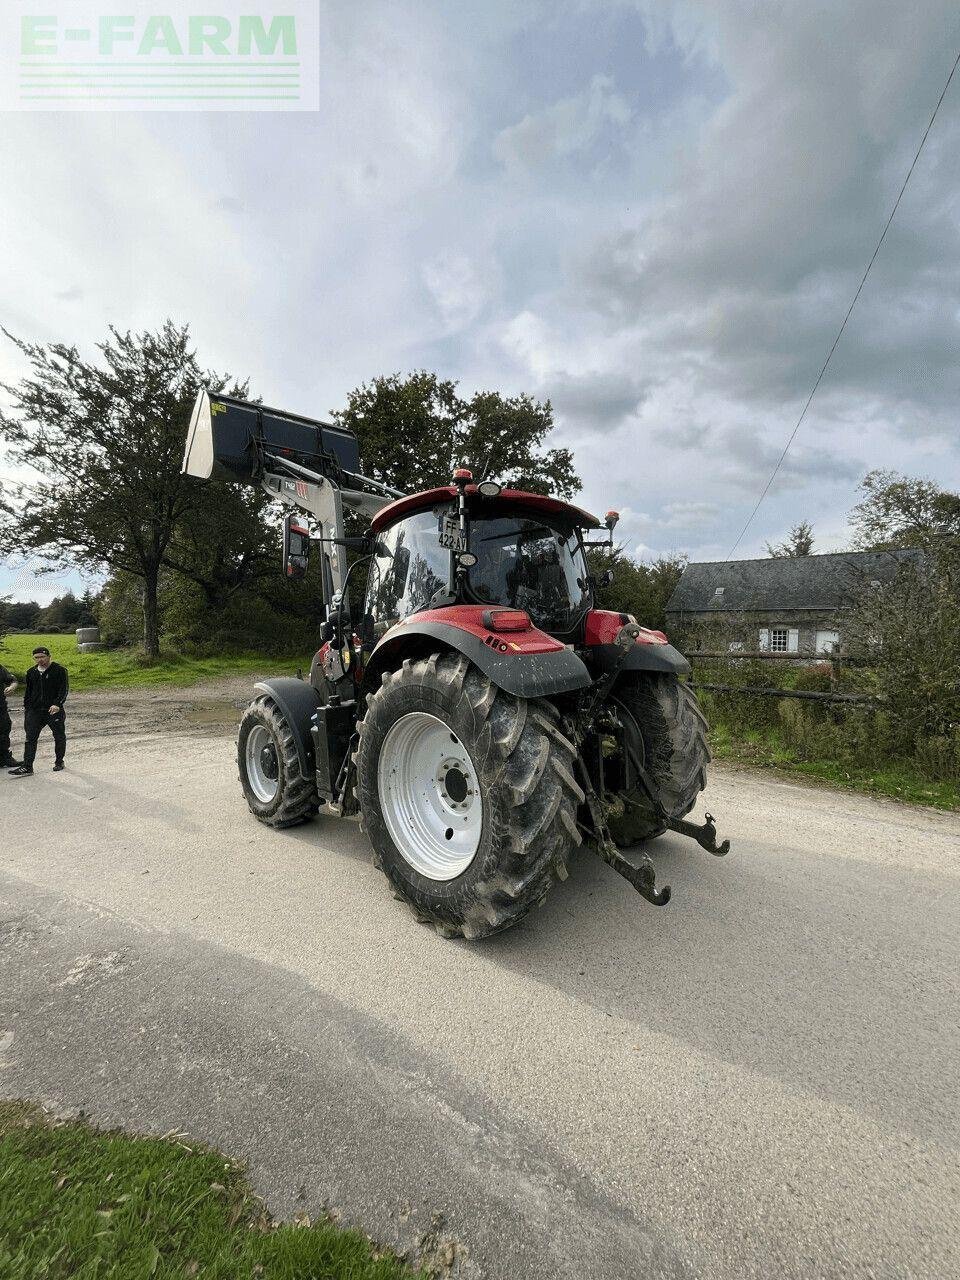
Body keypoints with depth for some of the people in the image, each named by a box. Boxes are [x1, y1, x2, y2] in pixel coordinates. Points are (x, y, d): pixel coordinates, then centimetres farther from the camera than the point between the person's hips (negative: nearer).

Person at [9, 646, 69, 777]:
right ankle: (27, 767, -1)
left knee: (59, 736, 7)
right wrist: (26, 707, 17)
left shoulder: (59, 670, -7)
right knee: (31, 738, -2)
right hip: (35, 711, 4)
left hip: (54, 710, -4)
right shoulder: (31, 672, 11)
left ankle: (59, 761, 23)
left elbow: (64, 689, -13)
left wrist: (57, 704, -25)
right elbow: (28, 692, 21)